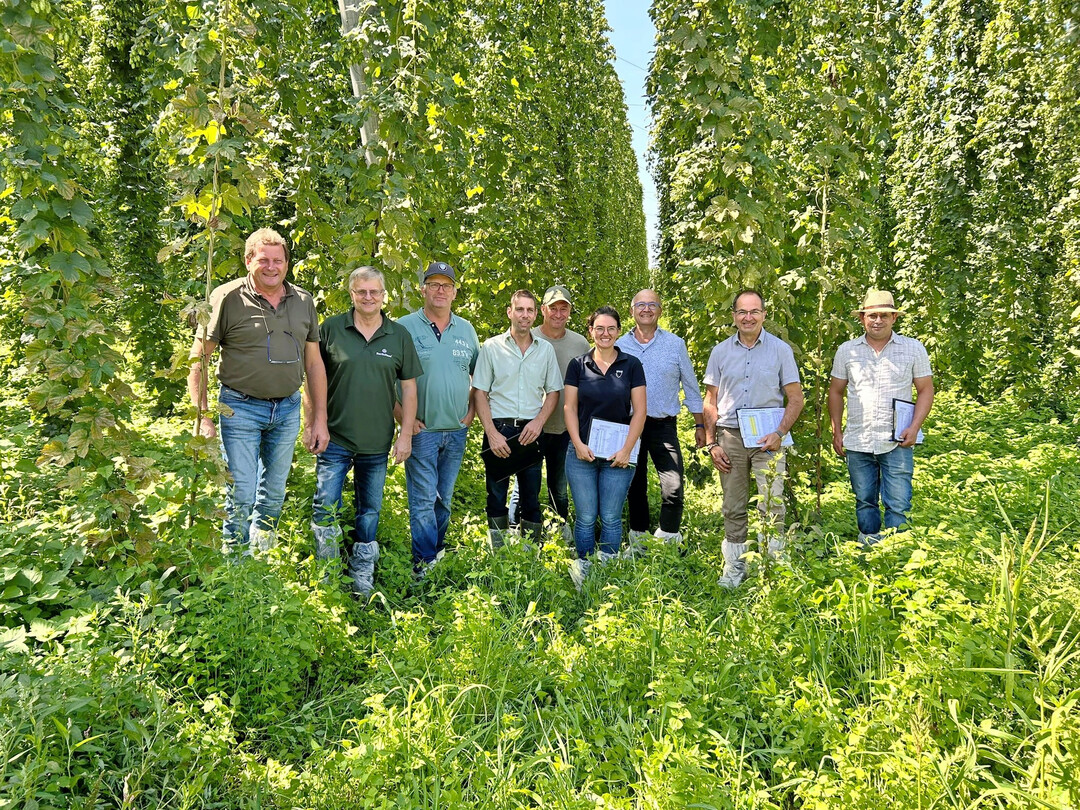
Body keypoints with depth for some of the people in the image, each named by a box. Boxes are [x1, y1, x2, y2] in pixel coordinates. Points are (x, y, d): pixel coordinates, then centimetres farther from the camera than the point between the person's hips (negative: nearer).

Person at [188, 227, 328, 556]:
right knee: (241, 495, -2)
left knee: (275, 491, 16)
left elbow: (314, 363, 10)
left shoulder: (303, 301, 6)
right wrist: (202, 417, -12)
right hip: (241, 408, -4)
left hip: (288, 408, 4)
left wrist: (319, 418, 7)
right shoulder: (228, 298, -7)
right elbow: (198, 359, -6)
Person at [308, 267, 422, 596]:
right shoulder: (331, 328, 0)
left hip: (377, 443, 2)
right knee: (325, 508, -1)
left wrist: (406, 433, 1)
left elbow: (408, 386, 6)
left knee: (370, 511, 11)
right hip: (335, 439, -1)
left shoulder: (400, 335, 4)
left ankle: (362, 579, 25)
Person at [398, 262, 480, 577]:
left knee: (444, 499, 14)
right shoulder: (405, 327, -5)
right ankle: (425, 563, 4)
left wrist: (472, 410, 8)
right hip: (421, 430, -4)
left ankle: (438, 554, 27)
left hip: (457, 431, 4)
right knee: (423, 500, -3)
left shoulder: (466, 330, 9)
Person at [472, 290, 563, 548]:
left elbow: (553, 391, 12)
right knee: (496, 495, 3)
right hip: (499, 429, -2)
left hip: (531, 431, 2)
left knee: (531, 495, 7)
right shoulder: (492, 347, 2)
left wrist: (538, 422, -6)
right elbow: (479, 393, -1)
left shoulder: (546, 349, 9)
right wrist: (492, 433, -11)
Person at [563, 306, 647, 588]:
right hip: (582, 452, 1)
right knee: (585, 517, 3)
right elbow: (569, 407, 4)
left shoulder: (631, 365, 2)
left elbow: (639, 410, 0)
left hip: (619, 454, 0)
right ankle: (582, 572, 13)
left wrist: (626, 449, -7)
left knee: (611, 518, 3)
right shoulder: (578, 365, 5)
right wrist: (578, 444, -8)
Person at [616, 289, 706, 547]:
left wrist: (700, 425, 8)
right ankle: (638, 542, 24)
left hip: (664, 426, -1)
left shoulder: (675, 344, 3)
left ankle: (669, 545, 2)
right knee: (635, 487, 11)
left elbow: (691, 387, 9)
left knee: (673, 488, -12)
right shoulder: (619, 346, 5)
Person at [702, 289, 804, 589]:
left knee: (771, 505, -8)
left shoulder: (780, 349, 3)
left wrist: (779, 434, -10)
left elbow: (795, 398, 3)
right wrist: (711, 443, 4)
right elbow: (711, 401, 11)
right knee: (733, 508, 7)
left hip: (768, 438, -2)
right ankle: (734, 567, 17)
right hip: (730, 436, 2)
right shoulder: (720, 351, 9)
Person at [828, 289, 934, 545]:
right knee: (864, 502, 11)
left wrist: (914, 428, -8)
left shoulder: (913, 349, 2)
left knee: (898, 505, -4)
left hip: (897, 443, -2)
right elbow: (836, 391, 12)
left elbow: (925, 390, 4)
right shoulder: (847, 351, 6)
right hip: (857, 442, 2)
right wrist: (836, 431, 6)